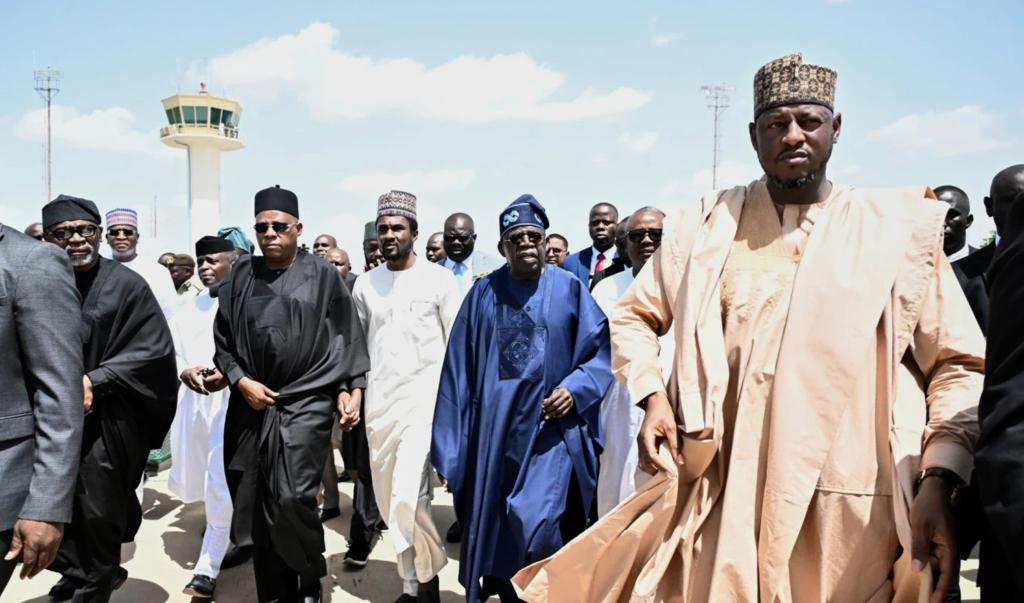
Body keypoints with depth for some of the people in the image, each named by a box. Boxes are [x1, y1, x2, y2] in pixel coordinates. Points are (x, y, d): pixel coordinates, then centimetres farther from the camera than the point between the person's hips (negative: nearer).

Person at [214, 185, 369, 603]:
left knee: (292, 500, -11)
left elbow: (346, 338, 2)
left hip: (306, 403, -3)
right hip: (252, 404, 4)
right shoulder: (241, 276, 8)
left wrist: (350, 387, -5)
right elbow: (222, 338, 11)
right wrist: (240, 380, -1)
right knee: (257, 505, 7)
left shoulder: (322, 276, 1)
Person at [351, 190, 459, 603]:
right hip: (378, 400, 5)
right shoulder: (365, 284, 8)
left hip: (424, 395, -5)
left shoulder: (438, 278, -3)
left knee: (408, 497, -13)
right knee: (389, 498, 11)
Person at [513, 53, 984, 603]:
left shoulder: (898, 230, 2)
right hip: (722, 499, 1)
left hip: (852, 510, 0)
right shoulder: (706, 224, 5)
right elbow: (633, 317, 13)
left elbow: (959, 364, 3)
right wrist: (653, 397, -3)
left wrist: (938, 480, -10)